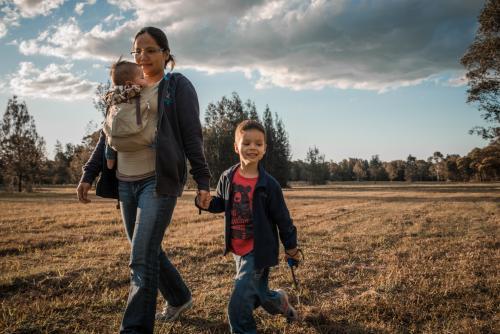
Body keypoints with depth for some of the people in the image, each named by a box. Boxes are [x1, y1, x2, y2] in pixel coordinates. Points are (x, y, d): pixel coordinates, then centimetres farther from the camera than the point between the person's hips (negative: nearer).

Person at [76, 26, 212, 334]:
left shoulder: (178, 86, 1)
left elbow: (193, 137, -5)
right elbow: (108, 136, 16)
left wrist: (203, 181, -10)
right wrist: (88, 175, 8)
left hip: (159, 181, -6)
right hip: (126, 183, 6)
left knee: (142, 257, -12)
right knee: (148, 251, 15)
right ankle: (179, 298, 36)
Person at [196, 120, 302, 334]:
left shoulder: (268, 184, -14)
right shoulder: (227, 177, -3)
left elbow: (282, 218, -6)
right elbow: (221, 203, 12)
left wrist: (291, 247, 1)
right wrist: (205, 204, -10)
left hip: (259, 250, -5)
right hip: (238, 249, 5)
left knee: (239, 305, -11)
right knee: (260, 295, 19)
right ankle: (281, 302, 49)